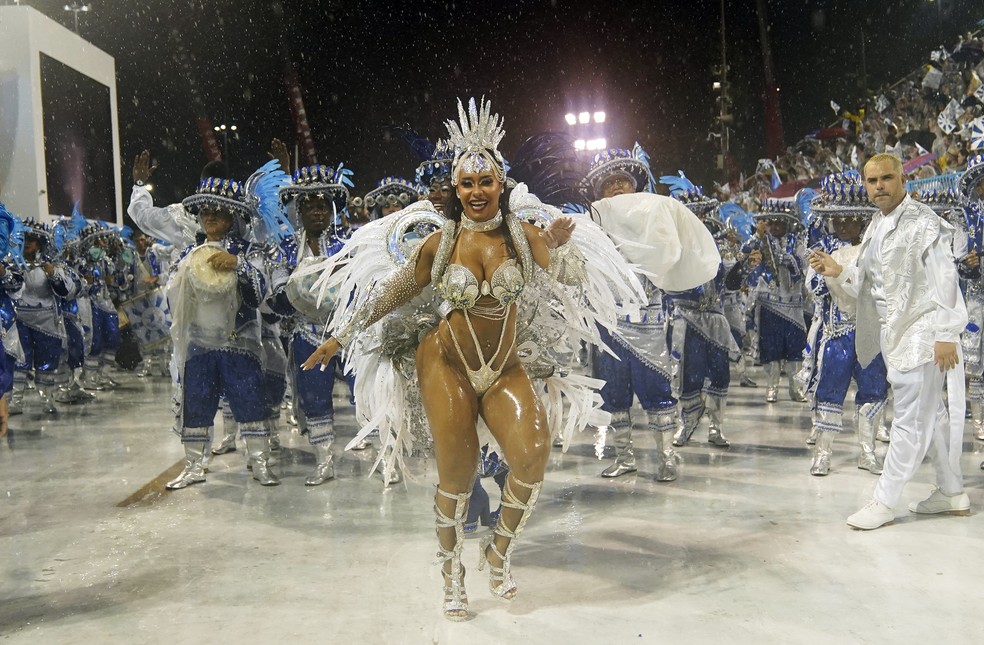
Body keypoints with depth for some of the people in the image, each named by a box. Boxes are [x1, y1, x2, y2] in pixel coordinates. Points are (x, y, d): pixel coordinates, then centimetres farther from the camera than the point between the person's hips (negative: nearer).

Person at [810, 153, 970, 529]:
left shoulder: (924, 223, -11)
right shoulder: (875, 229, 13)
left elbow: (944, 280, -15)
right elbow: (867, 285, 16)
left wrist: (946, 335, -18)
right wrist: (839, 272, -2)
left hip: (922, 335, -9)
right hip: (895, 335, 9)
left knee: (910, 420, -3)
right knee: (932, 414, 17)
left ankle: (883, 504, 2)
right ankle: (952, 493, 30)